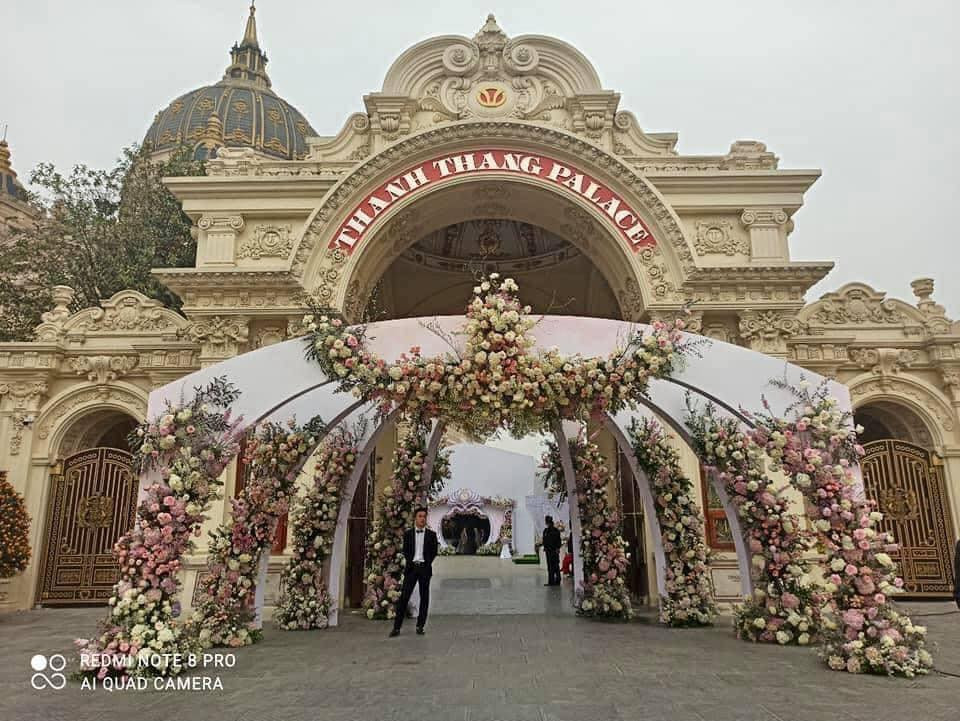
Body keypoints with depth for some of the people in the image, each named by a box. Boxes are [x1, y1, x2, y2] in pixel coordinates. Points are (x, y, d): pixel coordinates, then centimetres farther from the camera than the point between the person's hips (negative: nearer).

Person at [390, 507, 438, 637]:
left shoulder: (431, 535, 7)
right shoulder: (408, 533, 8)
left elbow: (434, 552, 5)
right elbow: (405, 551, 7)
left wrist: (426, 563, -6)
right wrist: (411, 563, -5)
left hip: (425, 568, 1)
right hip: (411, 567, 0)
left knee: (424, 598, 2)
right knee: (404, 597, -6)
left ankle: (420, 626, 10)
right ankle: (397, 627, -4)